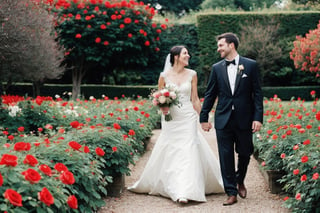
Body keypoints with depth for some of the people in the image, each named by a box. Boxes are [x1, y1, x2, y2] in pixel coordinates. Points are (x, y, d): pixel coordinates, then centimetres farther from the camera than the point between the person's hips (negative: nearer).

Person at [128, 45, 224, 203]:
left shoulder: (192, 74, 4)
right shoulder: (164, 76, 0)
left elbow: (195, 99, 8)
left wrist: (202, 118, 7)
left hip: (188, 118, 0)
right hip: (170, 119, 0)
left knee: (188, 152, -7)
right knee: (169, 153, 1)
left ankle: (185, 192, -6)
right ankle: (175, 188, 16)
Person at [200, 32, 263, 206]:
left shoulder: (250, 65, 0)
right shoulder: (217, 68, 6)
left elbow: (257, 93, -1)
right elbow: (210, 94, 9)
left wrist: (258, 118, -8)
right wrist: (204, 117, 7)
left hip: (244, 119, -1)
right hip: (223, 120, 1)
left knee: (244, 153, 11)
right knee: (226, 157, 1)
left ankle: (240, 181, 38)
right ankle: (231, 193, 9)